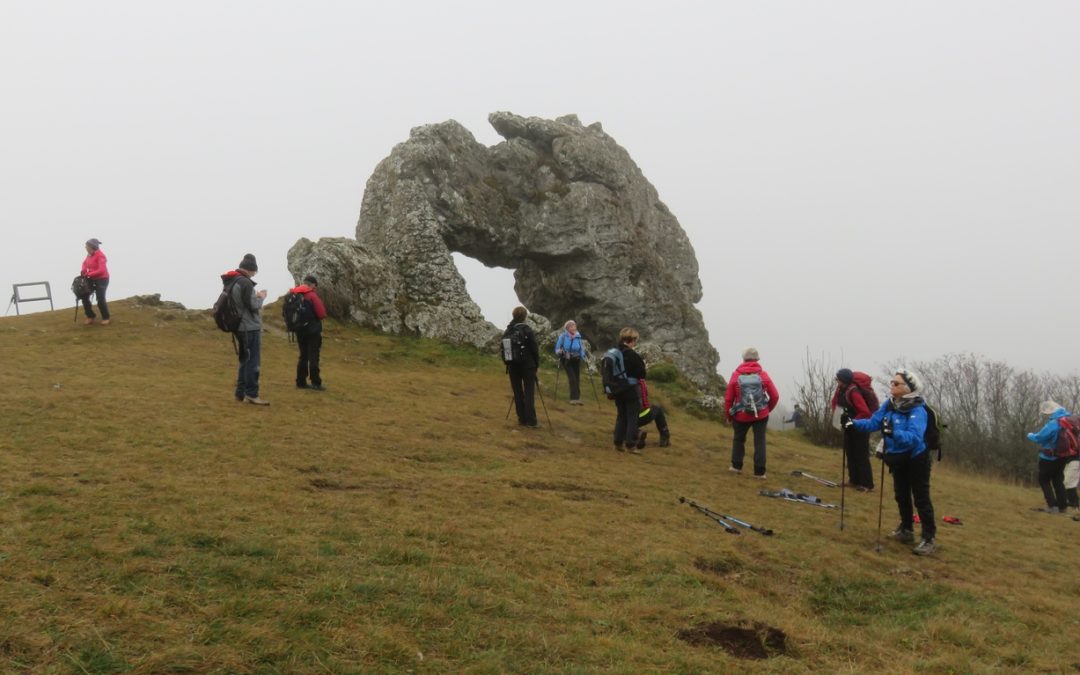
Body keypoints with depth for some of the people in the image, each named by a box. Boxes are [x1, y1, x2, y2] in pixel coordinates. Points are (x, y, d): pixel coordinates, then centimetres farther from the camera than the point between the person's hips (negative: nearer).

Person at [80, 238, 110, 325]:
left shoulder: (100, 256, -21)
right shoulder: (90, 254, 3)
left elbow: (101, 270, -28)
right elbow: (85, 263, 21)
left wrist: (89, 274, -24)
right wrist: (83, 270, -1)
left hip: (102, 280, -8)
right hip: (92, 279, 8)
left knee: (100, 300, -8)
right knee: (84, 296, 4)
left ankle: (105, 318, 13)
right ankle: (90, 316, 19)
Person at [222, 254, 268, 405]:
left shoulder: (230, 282, 12)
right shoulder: (245, 282, -17)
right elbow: (253, 305, -19)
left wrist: (256, 297, 10)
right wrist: (261, 297, -1)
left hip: (241, 327, 9)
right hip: (251, 327, -9)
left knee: (245, 360, 16)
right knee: (253, 361, -5)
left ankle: (241, 393, 18)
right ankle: (251, 394, -5)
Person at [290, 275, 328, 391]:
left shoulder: (294, 295, 6)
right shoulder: (312, 295, -14)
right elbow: (322, 314, -17)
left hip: (300, 330, 6)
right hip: (313, 330, -6)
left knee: (303, 356, 14)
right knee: (313, 357, -3)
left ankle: (301, 382, 14)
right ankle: (316, 383, -2)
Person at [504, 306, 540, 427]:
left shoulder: (507, 331, 4)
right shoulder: (527, 330, -11)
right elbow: (534, 348, -9)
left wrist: (507, 364, 16)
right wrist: (537, 363, 3)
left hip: (513, 366, 4)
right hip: (527, 365, -4)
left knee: (517, 392, 9)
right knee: (529, 392, -3)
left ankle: (522, 419, 11)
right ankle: (531, 421, -6)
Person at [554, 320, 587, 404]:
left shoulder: (578, 337, -2)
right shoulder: (563, 336, -10)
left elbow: (581, 348, 8)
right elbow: (557, 347, -3)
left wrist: (583, 356, -7)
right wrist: (559, 352, -23)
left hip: (576, 360, 3)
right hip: (566, 360, -3)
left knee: (577, 379, 4)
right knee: (572, 378, -14)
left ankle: (577, 398, 14)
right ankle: (574, 398, -12)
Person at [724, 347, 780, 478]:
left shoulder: (736, 375, -7)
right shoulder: (763, 375, -6)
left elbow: (728, 398, -4)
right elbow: (775, 396, -3)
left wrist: (728, 415, 11)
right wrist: (768, 409, 16)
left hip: (741, 416, 0)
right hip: (761, 415, 0)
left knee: (738, 439, 22)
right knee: (760, 442, 6)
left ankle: (736, 466, 23)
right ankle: (759, 472, 5)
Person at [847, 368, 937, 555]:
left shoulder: (917, 411, -28)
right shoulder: (889, 405, -6)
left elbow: (914, 437, -41)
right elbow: (872, 422, -9)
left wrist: (894, 433, -56)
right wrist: (853, 423, -25)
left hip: (916, 460, -7)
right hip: (897, 459, 7)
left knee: (921, 499, -3)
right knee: (901, 496, 19)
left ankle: (929, 539, 4)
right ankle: (906, 530, 35)